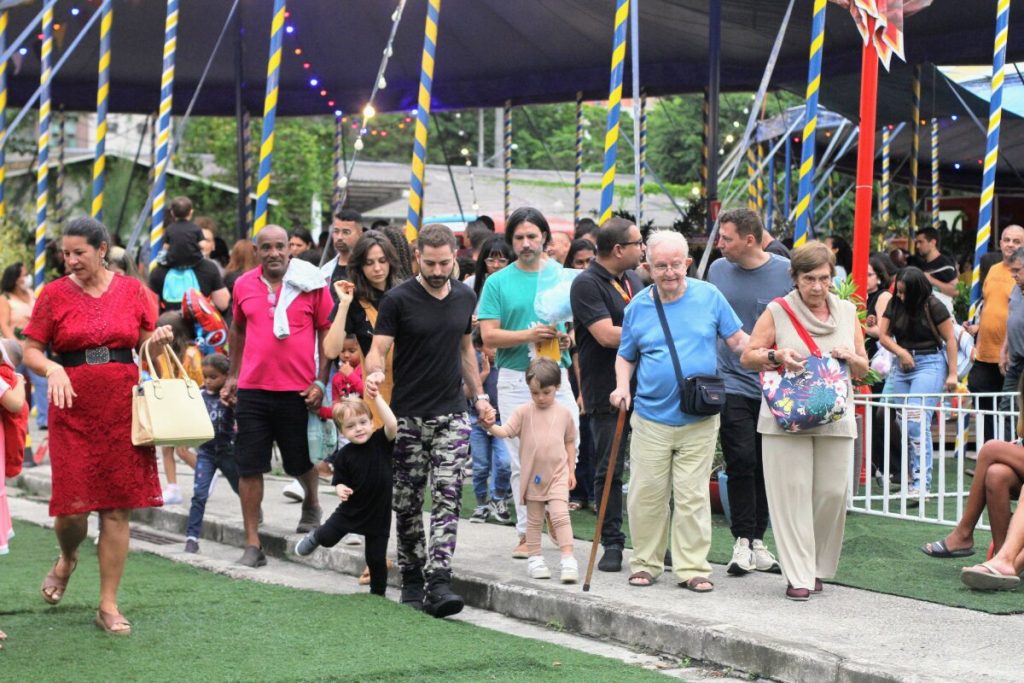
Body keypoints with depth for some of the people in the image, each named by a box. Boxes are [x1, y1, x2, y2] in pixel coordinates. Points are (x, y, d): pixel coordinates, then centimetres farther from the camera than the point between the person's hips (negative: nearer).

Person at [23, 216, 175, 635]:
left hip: (122, 407, 2)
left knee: (118, 508, 1)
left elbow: (145, 346, 17)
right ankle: (66, 560, 29)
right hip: (73, 407, -1)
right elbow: (31, 351, 3)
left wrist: (158, 340, -6)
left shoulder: (131, 290, 8)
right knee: (73, 504, -7)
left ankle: (108, 605, 10)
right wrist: (52, 369, -18)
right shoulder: (55, 294, 2)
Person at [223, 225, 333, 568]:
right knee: (249, 468, 0)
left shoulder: (312, 285, -4)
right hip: (252, 389, 2)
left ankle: (311, 503, 45)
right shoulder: (244, 285, 5)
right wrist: (232, 376, 19)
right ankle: (252, 545, 7)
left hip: (298, 389, -2)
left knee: (300, 462, 12)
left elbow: (327, 332, 0)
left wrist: (320, 381, -6)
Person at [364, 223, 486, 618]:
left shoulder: (465, 297, 8)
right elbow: (378, 349, -11)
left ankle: (438, 582, -13)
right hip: (408, 417, -2)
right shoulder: (398, 300, -6)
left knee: (448, 498, -9)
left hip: (452, 415, 3)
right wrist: (374, 373, -32)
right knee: (408, 504, 6)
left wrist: (479, 394, 18)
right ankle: (411, 581, 19)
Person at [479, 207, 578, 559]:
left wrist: (568, 338, -8)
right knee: (523, 460, 1)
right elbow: (489, 334, -3)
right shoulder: (498, 282, 4)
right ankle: (527, 532, 8)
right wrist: (528, 336, -17)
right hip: (515, 380, -1)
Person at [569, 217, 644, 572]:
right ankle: (612, 544, 9)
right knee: (609, 470, 0)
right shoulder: (586, 283, -11)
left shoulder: (632, 278, 14)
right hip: (606, 392, -7)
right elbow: (606, 335, -20)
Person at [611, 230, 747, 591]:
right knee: (646, 494, 3)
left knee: (693, 496, 0)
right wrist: (622, 385, -4)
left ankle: (693, 567, 7)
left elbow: (738, 339, 5)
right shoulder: (638, 307, 4)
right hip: (651, 418, 1)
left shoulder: (709, 296, 1)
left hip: (699, 421, -1)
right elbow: (626, 357, 15)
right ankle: (646, 562, 16)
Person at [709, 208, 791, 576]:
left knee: (766, 466, 7)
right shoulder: (717, 270, 4)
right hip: (731, 383, 0)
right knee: (741, 461, -8)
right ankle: (742, 542, 0)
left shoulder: (787, 272, -4)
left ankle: (758, 541, 17)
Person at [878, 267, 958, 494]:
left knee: (917, 422, -16)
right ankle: (909, 475, 11)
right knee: (903, 423, 3)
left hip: (929, 364, -6)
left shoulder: (933, 307, -8)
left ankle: (922, 483, -17)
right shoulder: (894, 304, 6)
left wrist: (952, 374, -6)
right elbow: (883, 335, 6)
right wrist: (901, 352, -12)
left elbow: (950, 339, -4)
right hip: (902, 364, 6)